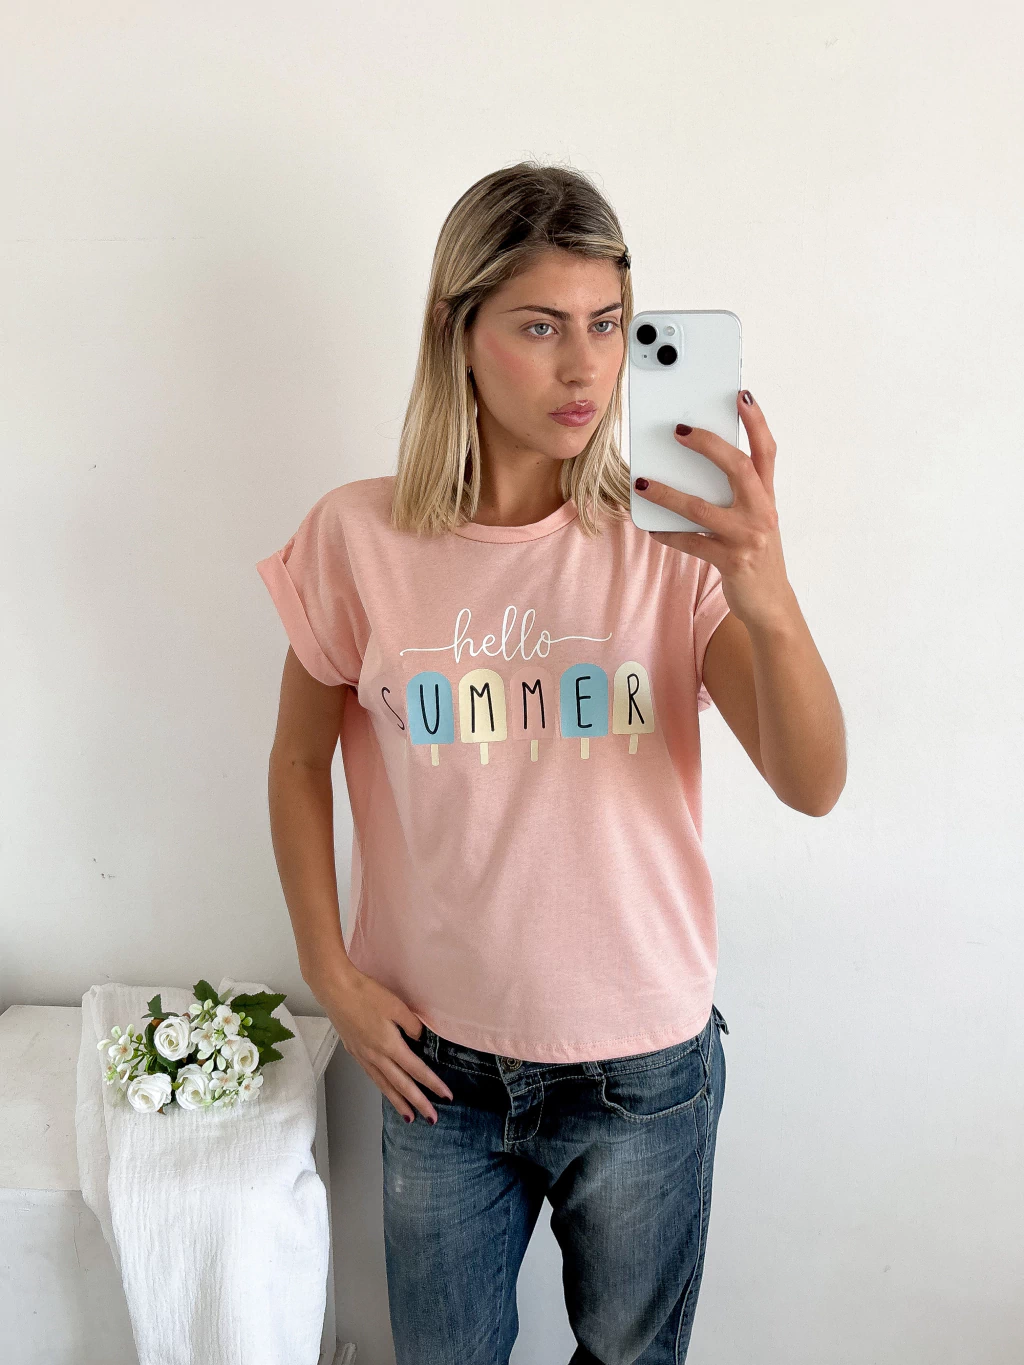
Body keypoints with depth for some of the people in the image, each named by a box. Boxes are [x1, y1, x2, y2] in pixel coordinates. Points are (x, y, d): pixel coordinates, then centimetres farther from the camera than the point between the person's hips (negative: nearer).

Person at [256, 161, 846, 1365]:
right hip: (436, 1061, 1)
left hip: (645, 1068, 0)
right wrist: (330, 973, -1)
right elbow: (300, 760, 3)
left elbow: (812, 786, -22)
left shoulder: (673, 540, -12)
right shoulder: (359, 537, -10)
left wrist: (769, 602, -40)